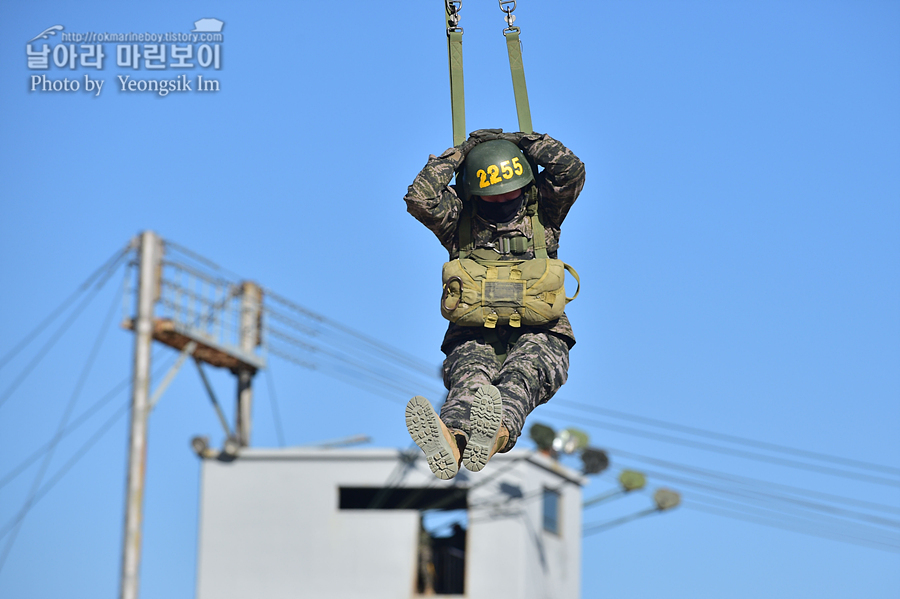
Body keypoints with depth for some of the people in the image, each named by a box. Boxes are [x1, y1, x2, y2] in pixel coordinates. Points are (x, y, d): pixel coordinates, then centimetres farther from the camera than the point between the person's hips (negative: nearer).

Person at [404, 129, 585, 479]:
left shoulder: (542, 212, 15)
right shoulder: (460, 219, 14)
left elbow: (571, 170, -1)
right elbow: (419, 199, -4)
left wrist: (518, 141, 10)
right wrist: (460, 152, 6)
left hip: (537, 336, 0)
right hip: (474, 338, 0)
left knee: (523, 372, -37)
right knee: (471, 377, -35)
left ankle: (496, 434, -72)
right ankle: (450, 441, -70)